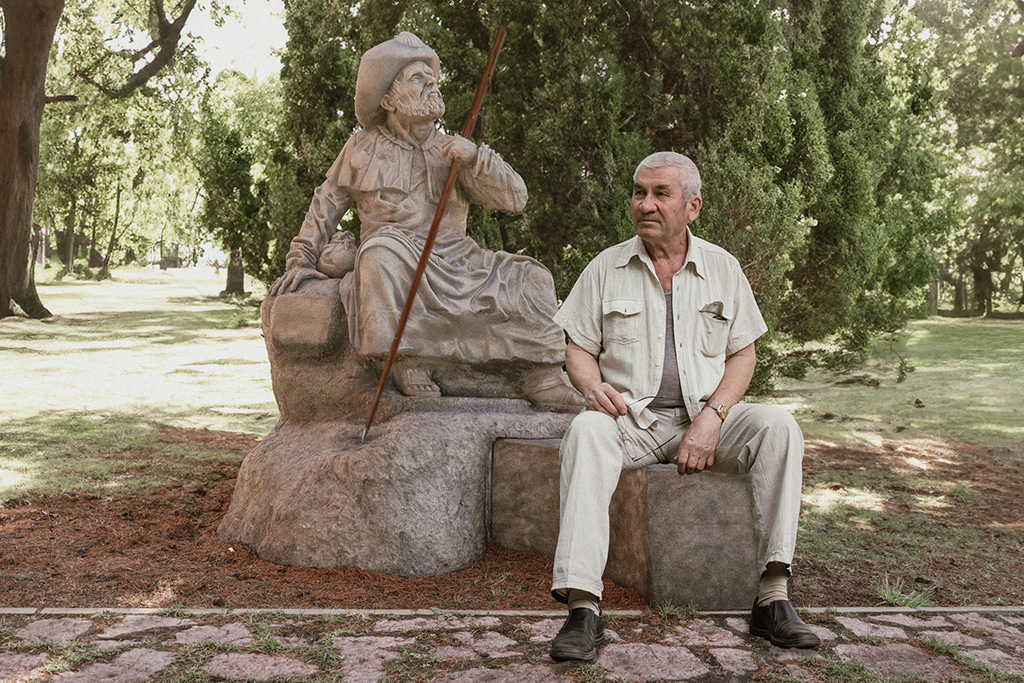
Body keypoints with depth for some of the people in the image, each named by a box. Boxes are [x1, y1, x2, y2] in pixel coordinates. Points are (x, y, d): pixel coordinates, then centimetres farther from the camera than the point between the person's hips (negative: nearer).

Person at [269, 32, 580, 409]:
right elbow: (326, 203, 16)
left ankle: (543, 376, -13)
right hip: (398, 264, -3)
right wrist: (302, 261, 9)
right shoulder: (364, 147, 9)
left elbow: (514, 198, 2)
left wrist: (474, 158, -14)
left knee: (530, 279, -15)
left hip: (455, 262, 3)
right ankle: (406, 361, -29)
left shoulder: (452, 149, 13)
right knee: (382, 251, -38)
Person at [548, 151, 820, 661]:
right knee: (586, 431, -34)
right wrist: (593, 385, -15)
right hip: (630, 417, -1)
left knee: (777, 426, -26)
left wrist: (712, 417, -10)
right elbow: (578, 350, 9)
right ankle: (583, 607, -39)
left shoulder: (722, 267, 9)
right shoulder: (606, 268, 7)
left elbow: (742, 355, 7)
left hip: (704, 415, 2)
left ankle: (772, 597, -24)